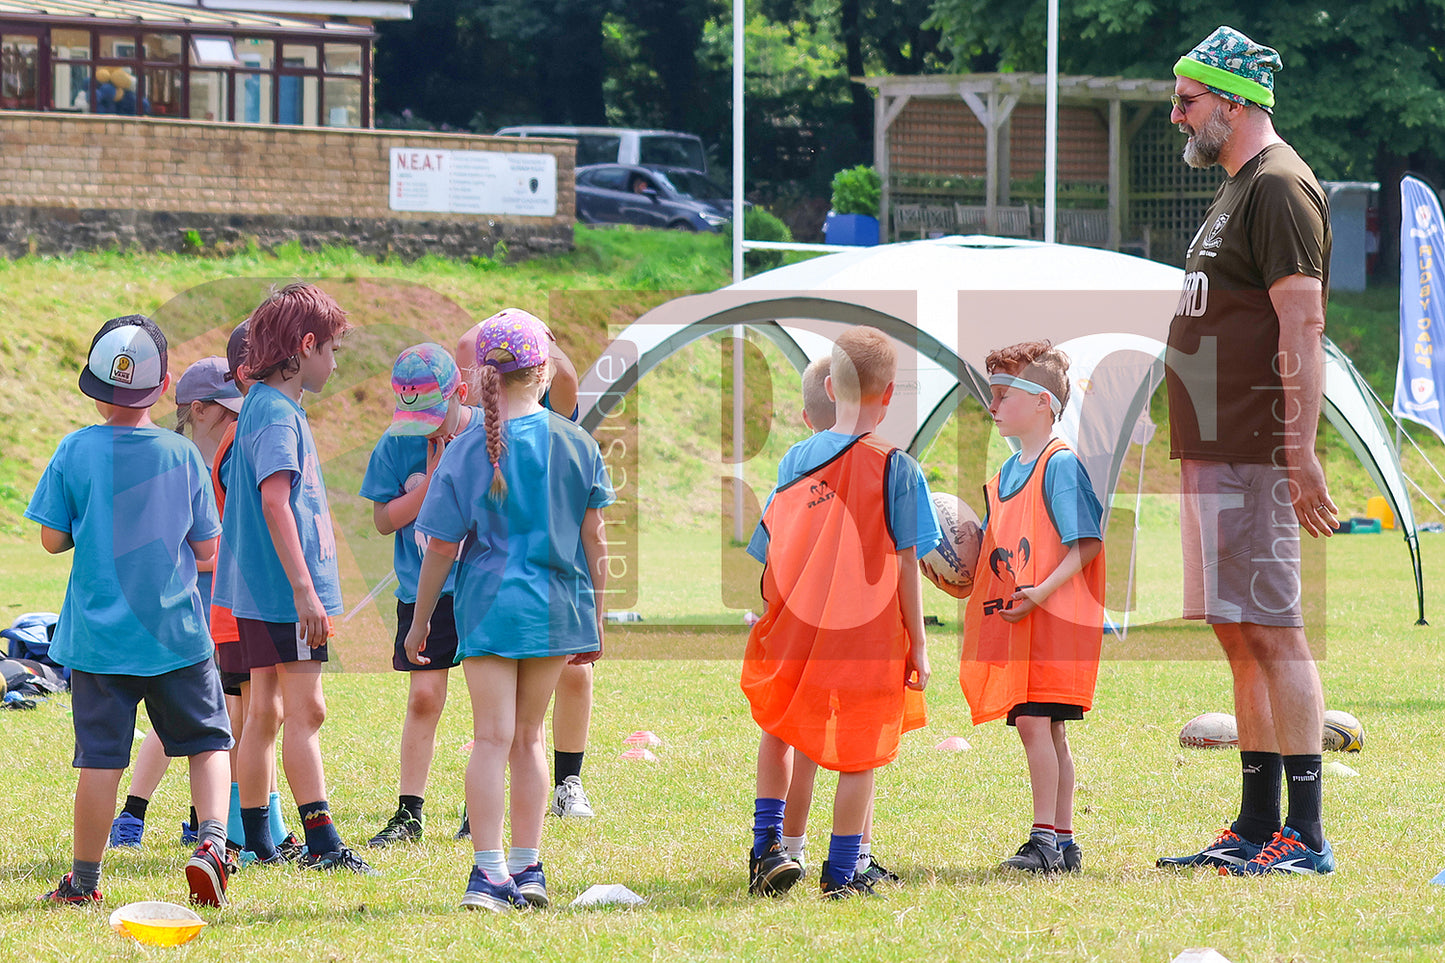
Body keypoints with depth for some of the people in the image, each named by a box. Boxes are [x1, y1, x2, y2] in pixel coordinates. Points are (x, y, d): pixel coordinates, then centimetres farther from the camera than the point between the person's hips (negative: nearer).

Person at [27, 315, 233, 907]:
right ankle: (212, 841, -8)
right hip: (177, 633, 0)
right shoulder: (182, 454, -3)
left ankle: (85, 880, 10)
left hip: (99, 635, 0)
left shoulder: (76, 452, -7)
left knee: (101, 757, 4)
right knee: (208, 740, 12)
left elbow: (51, 538, -2)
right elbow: (207, 547, 2)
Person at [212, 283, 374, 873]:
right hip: (282, 588, -10)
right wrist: (305, 590, -26)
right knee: (306, 711, -9)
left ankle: (255, 840, 16)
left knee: (265, 711, 12)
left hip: (261, 589, 10)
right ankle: (321, 841, -11)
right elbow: (275, 502, -23)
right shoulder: (276, 414, -15)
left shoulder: (265, 406, 17)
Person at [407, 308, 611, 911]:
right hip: (556, 604, 2)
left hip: (489, 605, -2)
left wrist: (419, 622, 7)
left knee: (493, 738, -3)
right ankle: (527, 869, 15)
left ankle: (490, 873, -13)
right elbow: (592, 537, 4)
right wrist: (594, 616, 14)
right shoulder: (575, 443, 0)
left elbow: (442, 548, -3)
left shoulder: (467, 450, -5)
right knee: (529, 736, 14)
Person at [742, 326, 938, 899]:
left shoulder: (796, 459, 3)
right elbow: (906, 564, -8)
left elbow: (769, 556, 6)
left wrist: (767, 621, 18)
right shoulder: (895, 467, -7)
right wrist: (918, 644, -2)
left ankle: (768, 843, 12)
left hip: (793, 630, 4)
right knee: (858, 755, 6)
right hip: (867, 635, -3)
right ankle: (842, 874, 8)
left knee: (775, 728, 24)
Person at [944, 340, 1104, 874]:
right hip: (1012, 621, 9)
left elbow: (1086, 544, -14)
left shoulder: (1061, 464, -9)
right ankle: (1062, 842, 12)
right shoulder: (1005, 475, 19)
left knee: (1035, 722, -14)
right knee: (1045, 730, 9)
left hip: (1054, 617, -9)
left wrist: (1042, 592, -24)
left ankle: (1045, 839, -13)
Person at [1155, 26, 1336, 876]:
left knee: (1274, 632, -11)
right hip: (1214, 454, 10)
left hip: (1255, 455, -10)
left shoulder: (1279, 186, -11)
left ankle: (1307, 837, -12)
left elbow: (1302, 329, -19)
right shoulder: (1239, 190, 21)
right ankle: (1258, 829, 15)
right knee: (1242, 638, 11)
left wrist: (1300, 455, -24)